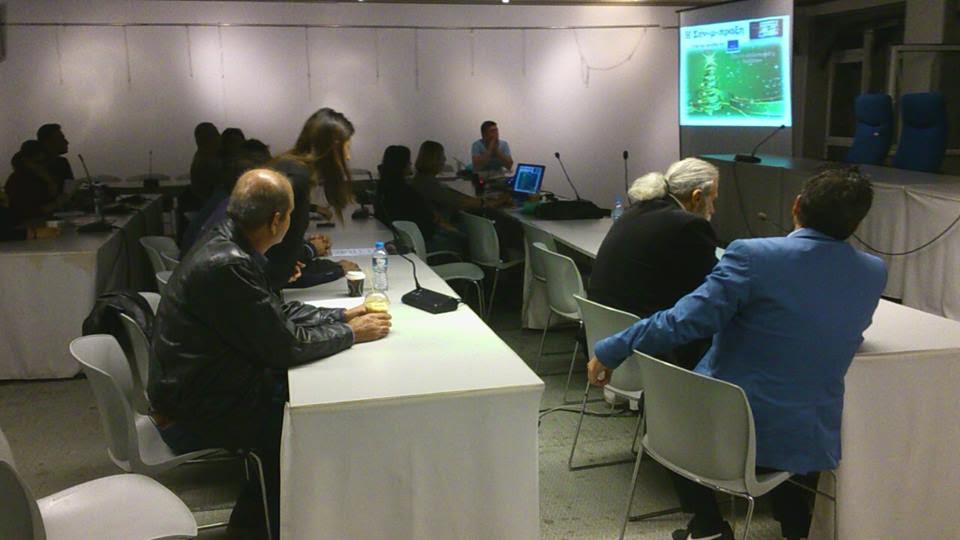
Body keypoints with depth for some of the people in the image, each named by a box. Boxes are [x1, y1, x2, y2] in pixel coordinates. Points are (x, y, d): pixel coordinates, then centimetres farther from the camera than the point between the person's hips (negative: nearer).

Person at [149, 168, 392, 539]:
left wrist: (342, 316, 4)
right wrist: (350, 334, -10)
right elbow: (284, 346, -23)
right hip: (197, 415, -9)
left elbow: (278, 311, 10)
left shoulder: (228, 244, -1)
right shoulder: (228, 265, -29)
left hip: (206, 384, 9)